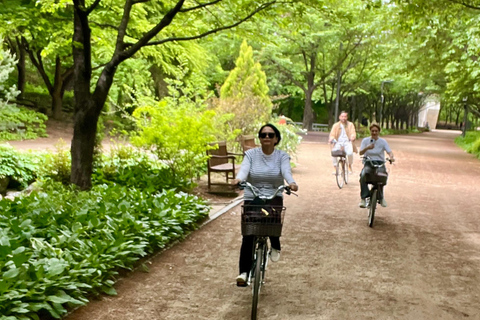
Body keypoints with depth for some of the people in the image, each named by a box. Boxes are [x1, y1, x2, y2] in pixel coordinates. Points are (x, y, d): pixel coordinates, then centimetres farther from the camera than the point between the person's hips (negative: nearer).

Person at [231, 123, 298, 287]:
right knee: (248, 235, -10)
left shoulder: (282, 156, 3)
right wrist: (238, 179, -40)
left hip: (274, 197, 0)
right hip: (251, 198, 1)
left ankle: (275, 246, -1)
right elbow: (244, 168, -16)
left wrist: (291, 183, -39)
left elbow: (286, 171, -16)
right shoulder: (251, 154, 2)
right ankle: (244, 271, -1)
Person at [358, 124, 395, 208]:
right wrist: (367, 148, -26)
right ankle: (363, 198, -27)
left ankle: (381, 197, -10)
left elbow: (389, 151, -5)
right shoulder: (365, 140, 6)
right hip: (368, 163, 0)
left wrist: (391, 157, -29)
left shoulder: (383, 141, 5)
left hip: (380, 163, 0)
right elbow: (361, 153, -5)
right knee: (363, 176, -32)